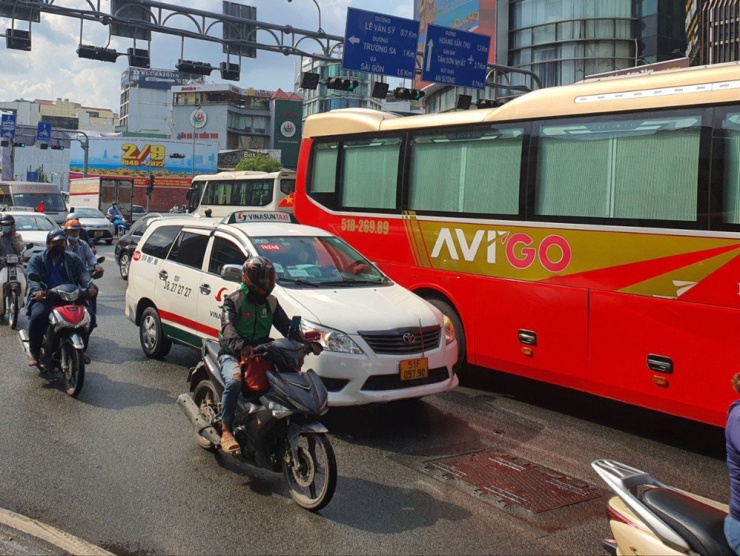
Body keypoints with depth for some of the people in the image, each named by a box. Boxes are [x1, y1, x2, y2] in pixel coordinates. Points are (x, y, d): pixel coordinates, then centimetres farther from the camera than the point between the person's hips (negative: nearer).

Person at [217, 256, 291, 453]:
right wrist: (239, 345, -47)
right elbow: (228, 326, -25)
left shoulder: (270, 302, 10)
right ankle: (226, 431, -26)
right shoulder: (233, 301, -8)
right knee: (234, 381, -35)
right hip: (232, 354, -5)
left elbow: (286, 325, 7)